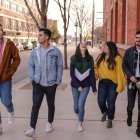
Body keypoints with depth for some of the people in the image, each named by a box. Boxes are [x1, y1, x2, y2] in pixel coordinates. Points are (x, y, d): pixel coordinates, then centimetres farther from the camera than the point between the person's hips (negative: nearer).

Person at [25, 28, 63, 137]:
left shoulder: (55, 51, -8)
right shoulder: (35, 51, 0)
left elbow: (60, 67, -3)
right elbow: (31, 65, 7)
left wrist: (58, 81, -6)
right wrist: (32, 78, -2)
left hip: (51, 84, -1)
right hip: (38, 83, 1)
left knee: (51, 105, 15)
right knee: (35, 105, -5)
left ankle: (50, 123, 35)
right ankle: (32, 129, -4)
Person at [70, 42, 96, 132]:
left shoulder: (90, 58, -2)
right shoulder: (74, 58, -7)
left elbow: (92, 73, 0)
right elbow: (72, 73, -7)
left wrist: (94, 87, 0)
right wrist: (77, 85, -12)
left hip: (86, 85, 0)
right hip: (75, 85, 0)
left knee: (81, 104, -9)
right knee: (76, 105, 10)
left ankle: (80, 124, 13)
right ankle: (78, 114, 45)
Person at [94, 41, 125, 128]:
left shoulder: (117, 58, -13)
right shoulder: (101, 57, 4)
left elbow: (120, 72, -14)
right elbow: (96, 67, 15)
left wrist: (120, 85, -17)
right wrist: (96, 73, -7)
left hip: (113, 83, -4)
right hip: (102, 82, 4)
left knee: (111, 102, 5)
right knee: (100, 101, 5)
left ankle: (110, 120, 28)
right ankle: (105, 112, 40)